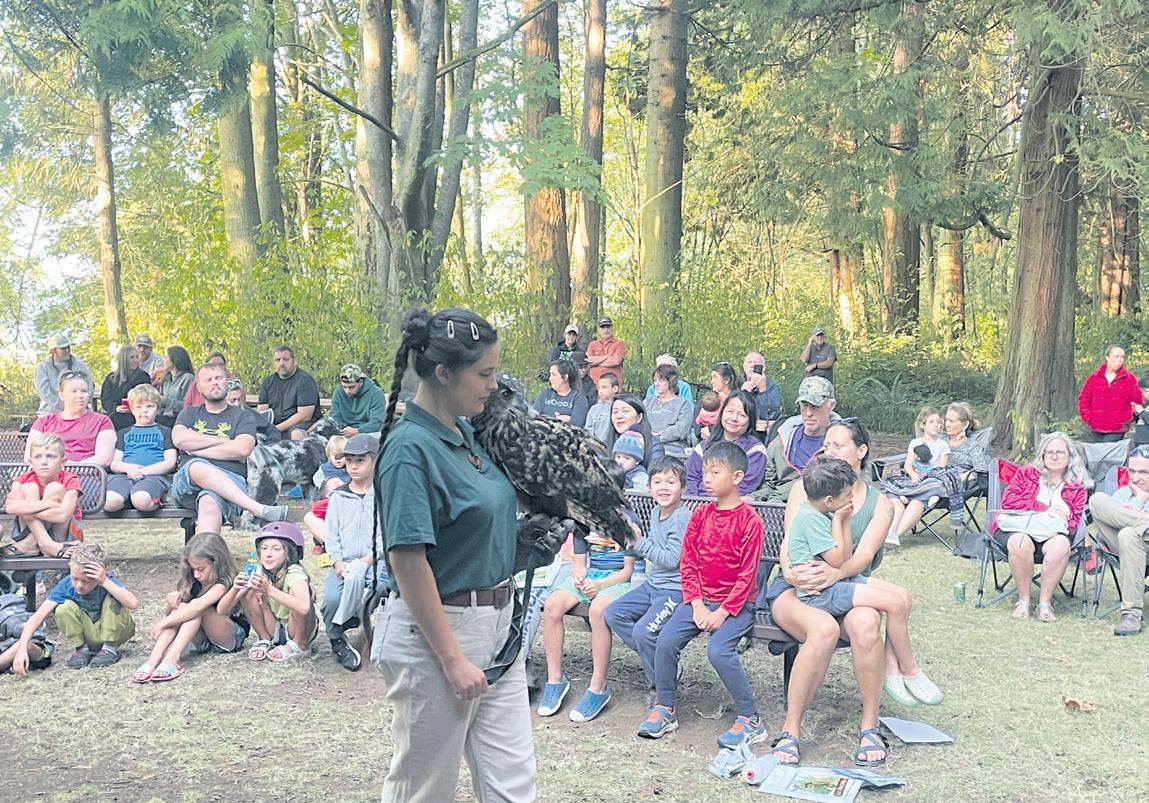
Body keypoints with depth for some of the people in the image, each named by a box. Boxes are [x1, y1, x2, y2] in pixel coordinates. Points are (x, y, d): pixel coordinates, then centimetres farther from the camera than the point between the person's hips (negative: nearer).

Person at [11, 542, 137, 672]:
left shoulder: (109, 582, -26)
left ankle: (110, 648, -11)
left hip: (113, 631, -2)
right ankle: (82, 649, -3)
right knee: (64, 609, -26)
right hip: (88, 634, 2)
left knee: (113, 599, -31)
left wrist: (105, 582, -48)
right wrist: (22, 648, -41)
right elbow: (37, 617, -27)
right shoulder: (65, 586, -21)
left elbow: (133, 604, -45)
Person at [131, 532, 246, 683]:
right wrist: (172, 598, -21)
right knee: (180, 607, -21)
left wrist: (162, 624, -36)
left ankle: (172, 659, -48)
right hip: (201, 640, 6)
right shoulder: (193, 581, 3)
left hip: (232, 638, -6)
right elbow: (168, 611, 2)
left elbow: (198, 606, -35)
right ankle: (153, 660, -39)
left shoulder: (224, 582, -20)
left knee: (197, 609, -30)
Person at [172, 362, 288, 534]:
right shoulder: (190, 413, 26)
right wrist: (222, 440, 2)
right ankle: (258, 509, -43)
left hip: (231, 482, -1)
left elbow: (242, 449, -2)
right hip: (187, 482, 2)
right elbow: (179, 439, 3)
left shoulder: (243, 416, 19)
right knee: (197, 467, -36)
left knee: (210, 504, -38)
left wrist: (196, 449, 1)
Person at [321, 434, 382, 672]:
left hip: (375, 561, -2)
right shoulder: (338, 496, 14)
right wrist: (338, 561, -5)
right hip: (344, 562, 2)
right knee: (331, 599, -25)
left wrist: (368, 559, -13)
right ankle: (337, 641, 3)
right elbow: (331, 534, 10)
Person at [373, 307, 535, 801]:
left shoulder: (466, 433, 6)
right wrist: (453, 659, -20)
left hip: (497, 626, 8)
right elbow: (407, 559, -21)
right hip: (434, 630, -8)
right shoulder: (410, 447, -19)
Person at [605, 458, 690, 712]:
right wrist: (636, 543, 5)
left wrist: (640, 543, -19)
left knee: (643, 631, -24)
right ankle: (659, 662, 5)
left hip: (675, 589, -9)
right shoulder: (656, 513, 10)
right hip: (653, 584, 9)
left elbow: (672, 559, -21)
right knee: (613, 613, -2)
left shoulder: (683, 517, -16)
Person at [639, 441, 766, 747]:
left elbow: (748, 575, -12)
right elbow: (688, 564, 5)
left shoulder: (749, 520, -10)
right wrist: (698, 606, -7)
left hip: (736, 604, -5)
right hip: (700, 599, 5)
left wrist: (722, 612, -17)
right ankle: (664, 709, 4)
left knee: (718, 648, -27)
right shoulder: (700, 515, 6)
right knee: (666, 640, -14)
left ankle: (750, 719, -12)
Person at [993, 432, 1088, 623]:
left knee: (1061, 545, -36)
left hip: (1052, 533, 1)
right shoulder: (1025, 474, 19)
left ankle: (1045, 602, -26)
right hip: (1018, 528, -1)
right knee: (1021, 543, -37)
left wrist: (1058, 522, -15)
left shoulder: (1077, 488, 19)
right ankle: (1023, 600, -23)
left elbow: (1073, 522, 9)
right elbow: (1008, 500, 2)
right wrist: (1045, 509, -4)